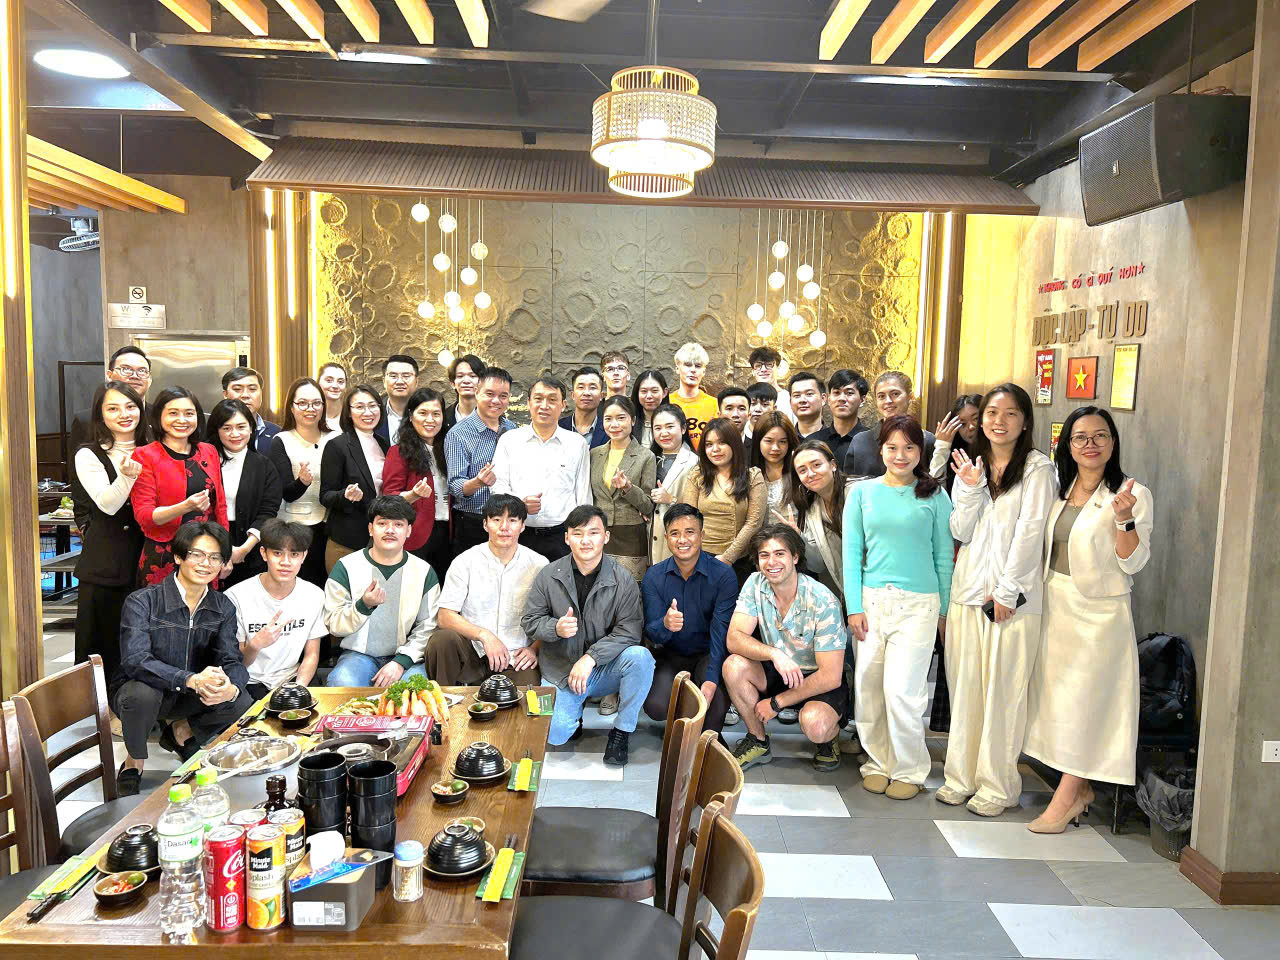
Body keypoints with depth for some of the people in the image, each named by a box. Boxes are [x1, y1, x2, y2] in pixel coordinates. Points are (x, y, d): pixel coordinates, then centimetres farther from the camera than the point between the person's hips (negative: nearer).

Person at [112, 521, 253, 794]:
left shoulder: (223, 608, -3)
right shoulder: (141, 602, -18)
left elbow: (232, 661, -10)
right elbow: (135, 660, -30)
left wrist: (231, 687, -37)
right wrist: (191, 680, -45)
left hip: (187, 699, 4)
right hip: (138, 691, -3)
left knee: (241, 702, -21)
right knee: (143, 693, -37)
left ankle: (179, 731, 11)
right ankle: (134, 762, -4)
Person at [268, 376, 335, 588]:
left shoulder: (335, 439, 7)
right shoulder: (281, 441, -1)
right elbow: (287, 494, -9)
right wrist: (302, 481, -28)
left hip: (329, 526, 2)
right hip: (294, 529, -2)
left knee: (327, 587, 2)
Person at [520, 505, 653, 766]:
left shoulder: (622, 580, -9)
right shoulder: (548, 576, -4)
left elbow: (630, 631, -16)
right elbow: (529, 620, 2)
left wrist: (590, 657, -26)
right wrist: (556, 628, -21)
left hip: (605, 668, 0)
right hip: (560, 670, 0)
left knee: (641, 657, -31)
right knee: (554, 736, -20)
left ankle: (621, 732, -9)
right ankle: (574, 710, 19)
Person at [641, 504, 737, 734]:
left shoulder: (723, 575, -12)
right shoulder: (654, 576, -4)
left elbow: (721, 631, -20)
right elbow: (651, 633, -8)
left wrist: (711, 680, -34)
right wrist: (665, 625, -35)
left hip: (709, 654, -2)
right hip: (671, 656, 2)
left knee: (715, 704, -31)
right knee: (656, 706, -24)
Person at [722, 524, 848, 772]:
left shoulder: (822, 601, -23)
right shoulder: (755, 584, -11)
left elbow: (831, 676, -22)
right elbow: (734, 638, -18)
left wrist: (776, 703, -18)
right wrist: (774, 654, -37)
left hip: (820, 682, -4)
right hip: (777, 675, 4)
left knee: (814, 725, -35)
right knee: (733, 665, -24)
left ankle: (829, 738, 5)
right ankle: (758, 741, -2)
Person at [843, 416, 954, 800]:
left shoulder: (934, 495, 3)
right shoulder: (863, 492, 6)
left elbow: (944, 556, 6)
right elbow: (851, 552, 6)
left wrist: (945, 610, 5)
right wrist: (854, 606, 0)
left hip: (918, 603, -2)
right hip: (871, 600, 2)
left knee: (901, 689, -7)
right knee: (868, 687, 5)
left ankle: (909, 770, 13)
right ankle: (878, 762, 24)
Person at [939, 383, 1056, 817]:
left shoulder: (1037, 467, -2)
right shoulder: (972, 465, 13)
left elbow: (1029, 532, -8)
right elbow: (962, 532, 7)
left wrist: (1006, 591, -12)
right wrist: (971, 488, -7)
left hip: (1013, 594, -5)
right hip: (968, 587, 5)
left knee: (1004, 691, 0)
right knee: (964, 686, 10)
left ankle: (996, 785, 11)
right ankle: (961, 776, 21)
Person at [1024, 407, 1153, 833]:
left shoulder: (1133, 494, -9)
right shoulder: (1060, 489, 9)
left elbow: (1133, 562, -12)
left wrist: (1125, 520, -28)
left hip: (1099, 610, -6)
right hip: (1055, 605, 6)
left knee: (1082, 701, -2)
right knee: (1057, 696, 10)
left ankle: (1065, 798, 9)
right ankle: (1081, 790, 25)